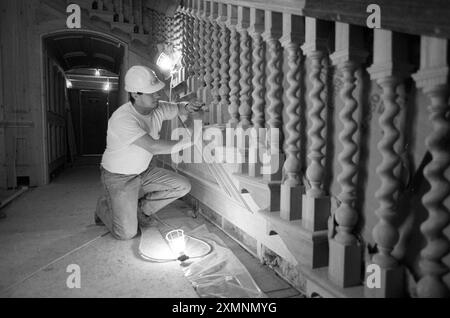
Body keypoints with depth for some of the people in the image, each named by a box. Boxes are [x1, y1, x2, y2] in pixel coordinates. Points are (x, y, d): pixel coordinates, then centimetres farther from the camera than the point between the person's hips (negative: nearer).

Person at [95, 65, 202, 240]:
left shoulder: (157, 108, -10)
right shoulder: (122, 119, -32)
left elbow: (177, 108, 8)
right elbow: (154, 147, -40)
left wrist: (187, 107, -18)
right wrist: (191, 140, -38)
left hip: (144, 171, 7)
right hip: (119, 178, -6)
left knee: (182, 186, -6)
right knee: (127, 233, -7)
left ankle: (139, 209, 14)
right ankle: (104, 207, 25)